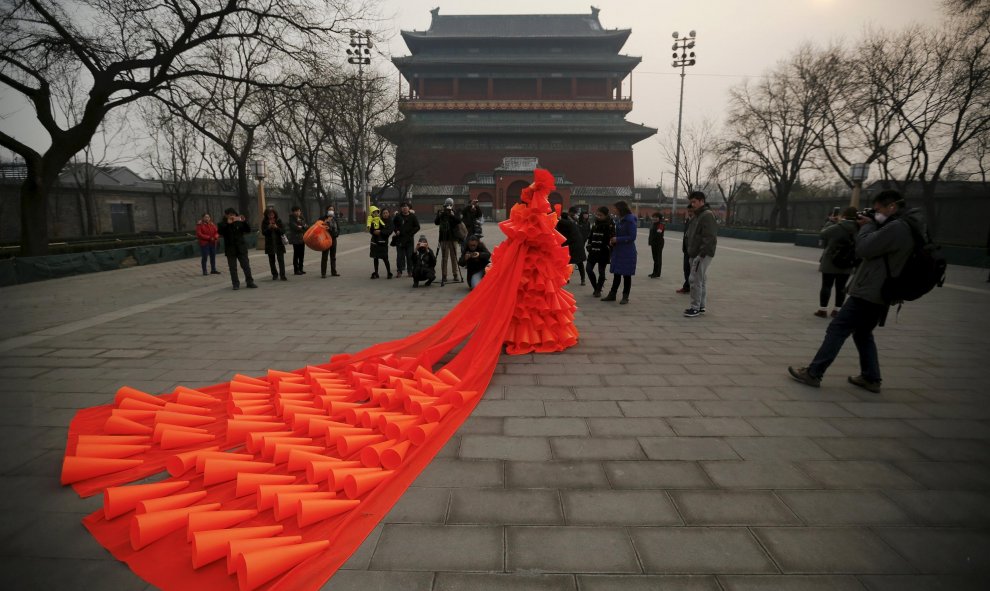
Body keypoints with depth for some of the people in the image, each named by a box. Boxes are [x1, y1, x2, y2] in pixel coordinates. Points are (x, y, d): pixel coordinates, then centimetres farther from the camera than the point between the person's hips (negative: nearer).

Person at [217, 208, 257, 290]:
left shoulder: (239, 223, 6)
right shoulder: (223, 224, 2)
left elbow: (248, 230, 0)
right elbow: (219, 231, -16)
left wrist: (244, 221, -14)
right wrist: (227, 223, -22)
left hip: (241, 248, 1)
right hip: (230, 250, -1)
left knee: (246, 265, 0)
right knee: (233, 268, 2)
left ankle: (250, 282, 7)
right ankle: (235, 284, 8)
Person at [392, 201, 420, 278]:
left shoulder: (412, 216, 3)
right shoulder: (398, 216, 5)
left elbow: (417, 227, 5)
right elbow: (393, 225, 16)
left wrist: (411, 233, -8)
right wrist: (396, 231, -2)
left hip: (409, 239, -1)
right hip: (400, 239, 1)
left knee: (410, 256, 3)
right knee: (400, 256, 2)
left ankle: (410, 271, 10)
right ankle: (399, 271, 6)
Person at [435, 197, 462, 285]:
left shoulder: (455, 213, 5)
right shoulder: (441, 212, 4)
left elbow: (459, 221, -10)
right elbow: (436, 222, -5)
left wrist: (453, 215, -23)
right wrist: (439, 215, -19)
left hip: (453, 237, 0)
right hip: (443, 237, 0)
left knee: (454, 257, 4)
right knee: (444, 257, 1)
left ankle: (455, 275, 11)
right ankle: (444, 276, 5)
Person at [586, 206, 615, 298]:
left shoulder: (609, 225, -8)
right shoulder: (595, 224, 12)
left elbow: (612, 239, -12)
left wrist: (610, 251, -18)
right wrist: (589, 245, 12)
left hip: (603, 252, -6)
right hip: (593, 251, 6)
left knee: (601, 271, 2)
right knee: (589, 269, 0)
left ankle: (598, 290, 15)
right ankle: (596, 288, 17)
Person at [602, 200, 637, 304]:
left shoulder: (630, 221, -14)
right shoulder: (621, 220, 11)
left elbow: (632, 237, -17)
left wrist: (617, 239, -18)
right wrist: (613, 240, 1)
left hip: (627, 253, -8)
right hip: (618, 251, 8)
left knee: (626, 275, 3)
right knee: (616, 273, 12)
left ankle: (625, 297, 13)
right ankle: (612, 294, 20)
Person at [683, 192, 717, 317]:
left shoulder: (708, 215, -14)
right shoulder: (698, 216, 17)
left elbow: (710, 238, -21)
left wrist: (701, 254, -24)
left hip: (702, 255, -10)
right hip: (695, 254, 10)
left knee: (695, 280, -9)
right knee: (701, 280, 14)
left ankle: (695, 308, -3)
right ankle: (701, 306, 21)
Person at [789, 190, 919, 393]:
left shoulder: (896, 227, -19)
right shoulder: (907, 227, 14)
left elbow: (864, 249, -20)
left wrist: (867, 226, -4)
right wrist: (870, 226, 5)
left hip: (869, 292, -10)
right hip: (881, 294, 10)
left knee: (837, 329, -7)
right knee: (863, 333, 20)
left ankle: (813, 373, -4)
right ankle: (871, 378, 22)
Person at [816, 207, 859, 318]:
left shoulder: (836, 228, -17)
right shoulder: (858, 229, -4)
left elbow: (823, 233, 0)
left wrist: (831, 221, 15)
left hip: (830, 262, -4)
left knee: (826, 285, 4)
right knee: (841, 287, 11)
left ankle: (823, 310, 6)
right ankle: (837, 310, 16)